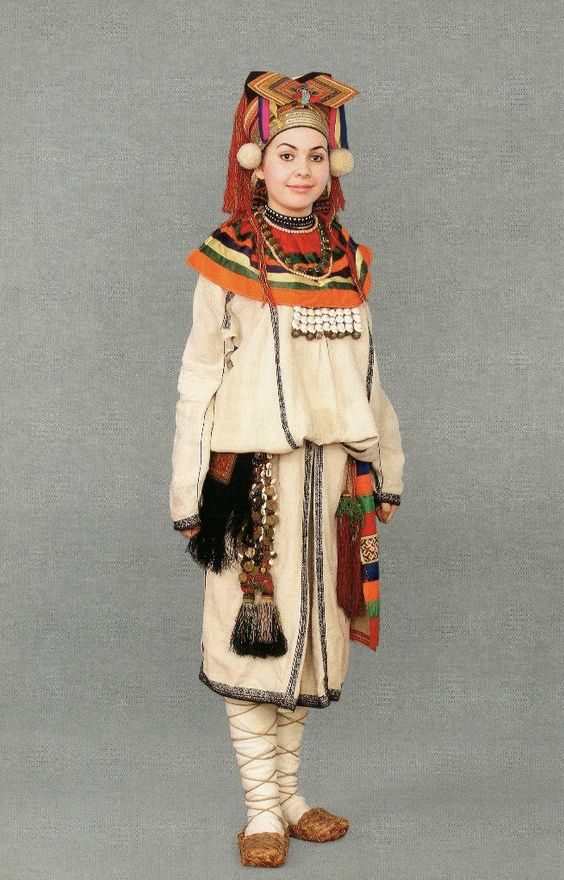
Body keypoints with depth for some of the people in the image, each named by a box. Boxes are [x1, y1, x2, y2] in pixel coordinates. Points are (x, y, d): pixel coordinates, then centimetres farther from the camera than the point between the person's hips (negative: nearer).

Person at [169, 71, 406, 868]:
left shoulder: (348, 261, 10)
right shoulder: (228, 260, -3)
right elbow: (199, 381, -3)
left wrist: (386, 472, 16)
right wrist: (191, 491, -6)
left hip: (330, 473, 4)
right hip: (254, 470, -4)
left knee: (305, 632, 11)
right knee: (252, 634, 0)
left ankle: (289, 795, 24)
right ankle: (262, 810, 12)